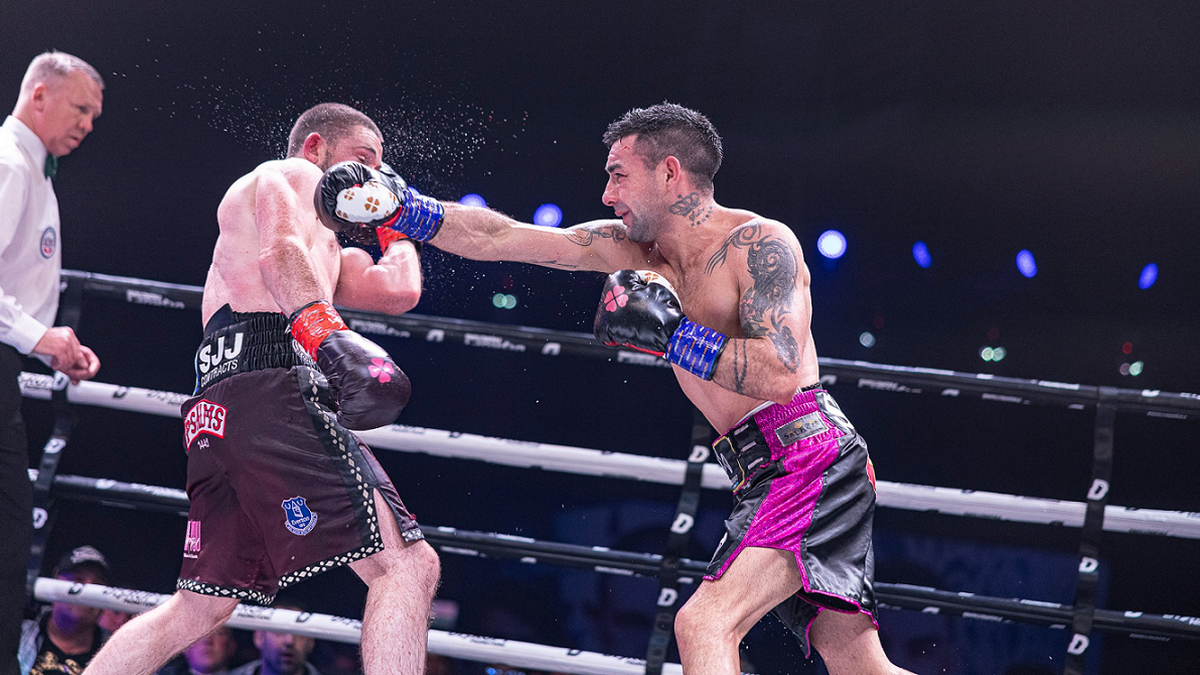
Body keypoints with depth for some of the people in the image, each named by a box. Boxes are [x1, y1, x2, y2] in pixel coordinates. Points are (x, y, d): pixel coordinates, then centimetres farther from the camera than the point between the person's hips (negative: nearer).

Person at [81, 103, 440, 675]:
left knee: (200, 608, 17)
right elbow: (281, 250, -10)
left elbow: (398, 291, 31)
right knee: (407, 564, -16)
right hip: (273, 390, -10)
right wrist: (326, 331, -25)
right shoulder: (294, 174, 11)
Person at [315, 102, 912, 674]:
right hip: (768, 478, 9)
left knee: (704, 623, -24)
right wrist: (401, 212, 4)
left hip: (807, 462, -9)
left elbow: (780, 373, -24)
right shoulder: (636, 247, 12)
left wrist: (670, 334, -24)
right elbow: (497, 238, 11)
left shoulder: (760, 243, -11)